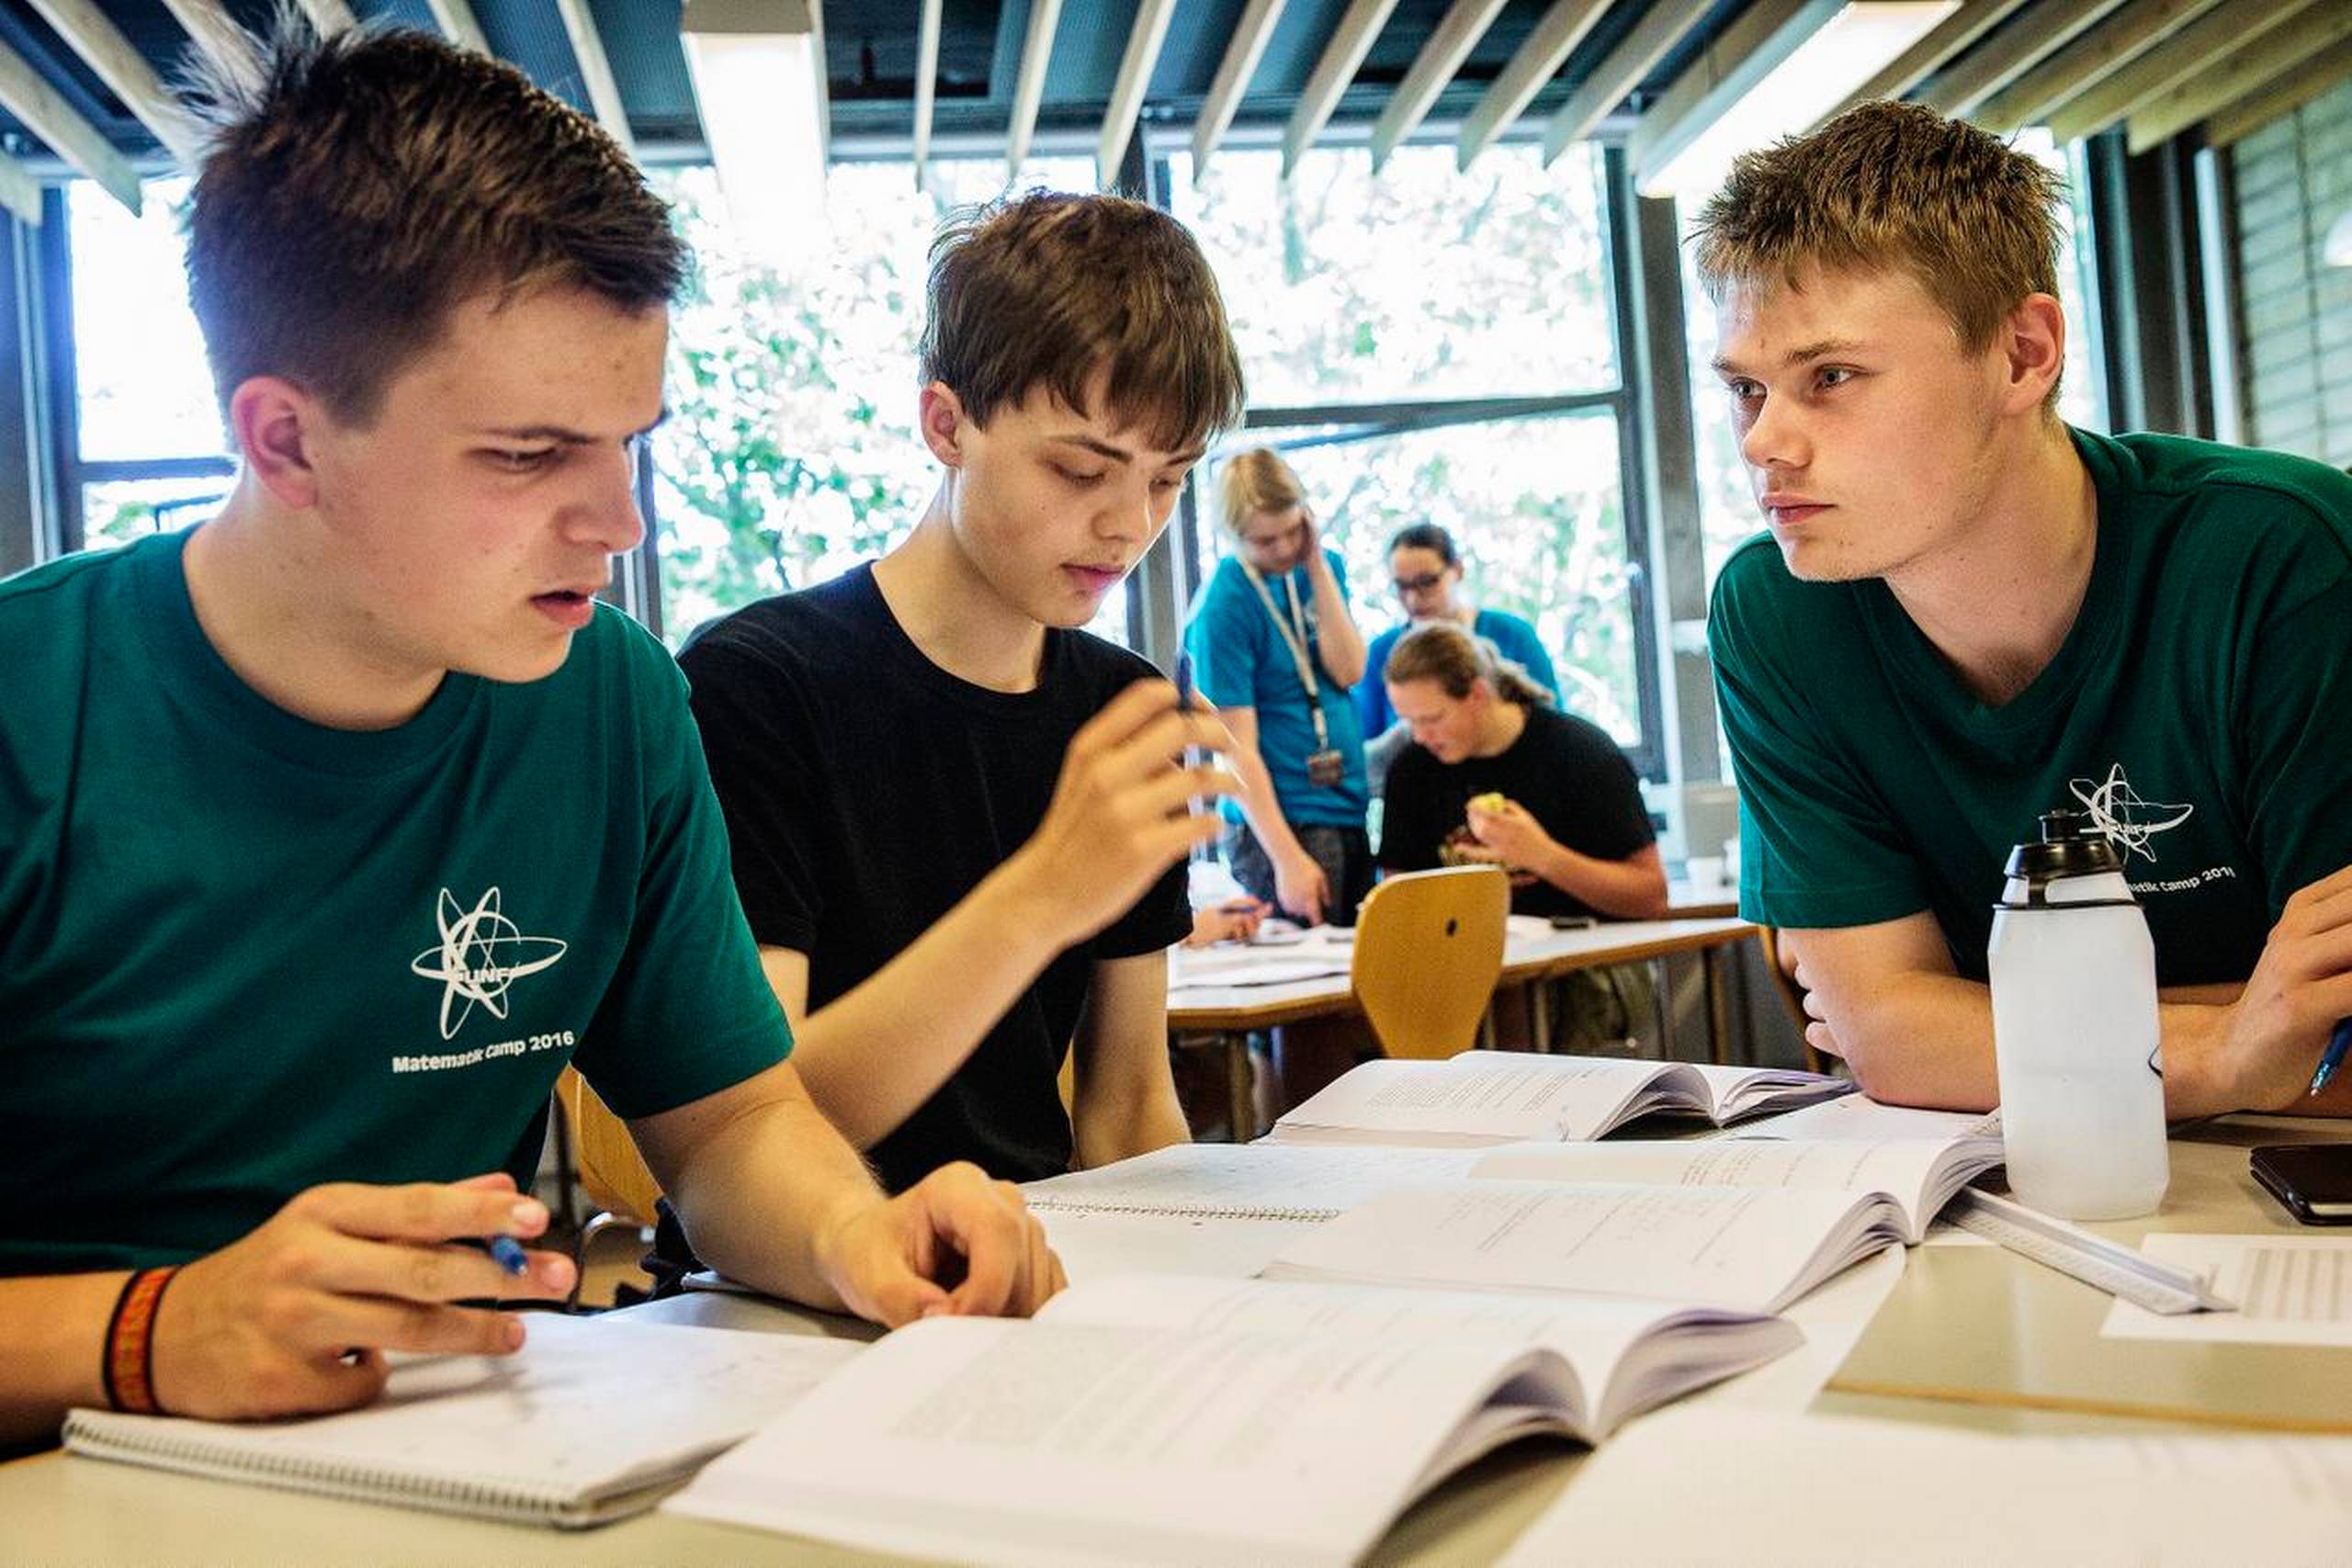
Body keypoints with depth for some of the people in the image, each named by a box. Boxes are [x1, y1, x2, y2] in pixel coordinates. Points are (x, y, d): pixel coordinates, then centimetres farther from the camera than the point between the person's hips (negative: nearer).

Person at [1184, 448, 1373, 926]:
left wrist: (1317, 566, -9)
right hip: (1280, 822, -6)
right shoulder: (1223, 605, -13)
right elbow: (1240, 748, -15)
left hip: (1350, 810, 6)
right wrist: (1288, 859, -20)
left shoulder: (1322, 568, 7)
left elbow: (1349, 671, -6)